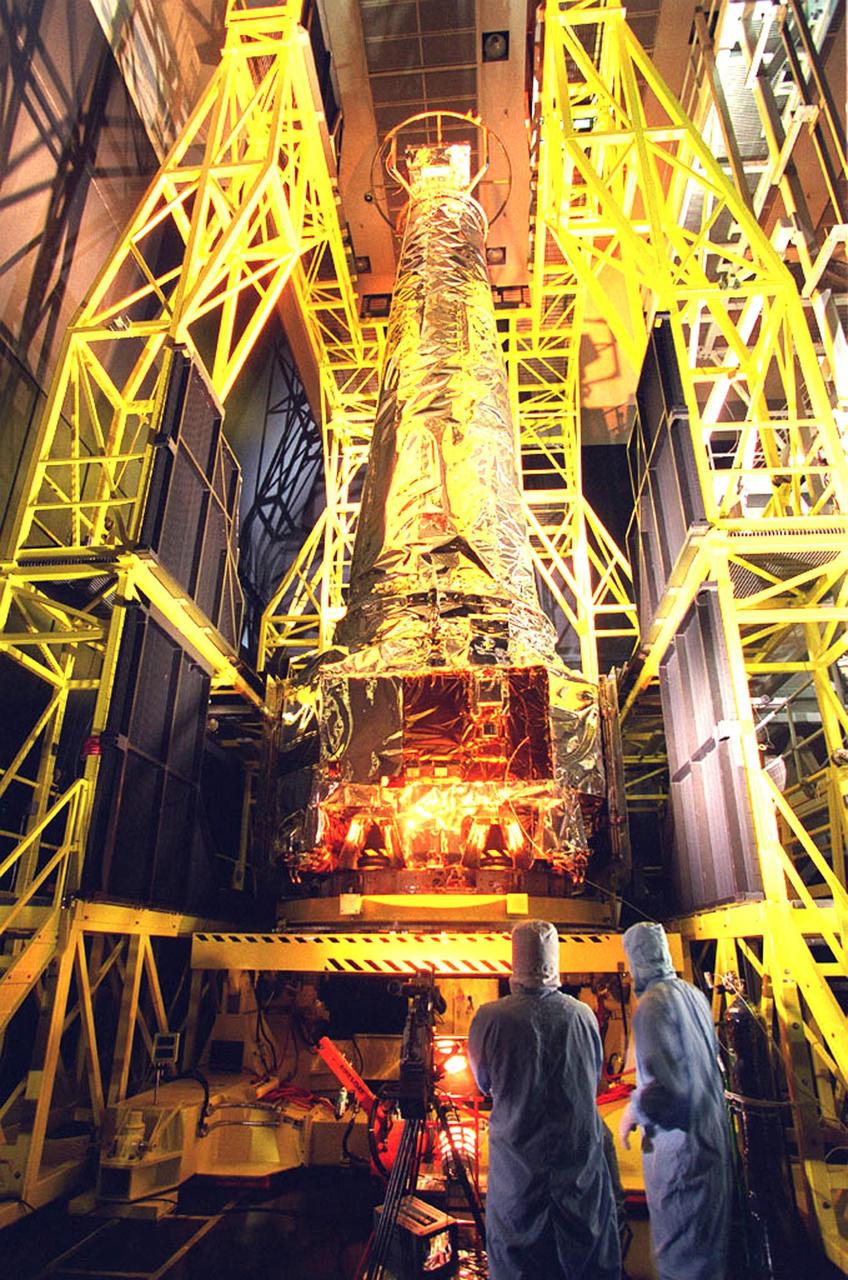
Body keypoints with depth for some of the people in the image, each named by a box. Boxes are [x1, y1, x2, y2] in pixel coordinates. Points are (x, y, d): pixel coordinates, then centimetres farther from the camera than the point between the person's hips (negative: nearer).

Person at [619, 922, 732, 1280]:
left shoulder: (653, 1004, -22)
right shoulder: (694, 995, 3)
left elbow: (667, 1084, -29)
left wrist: (634, 1111, -11)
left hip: (677, 1143, -8)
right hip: (711, 1133, 8)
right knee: (708, 1237, 24)